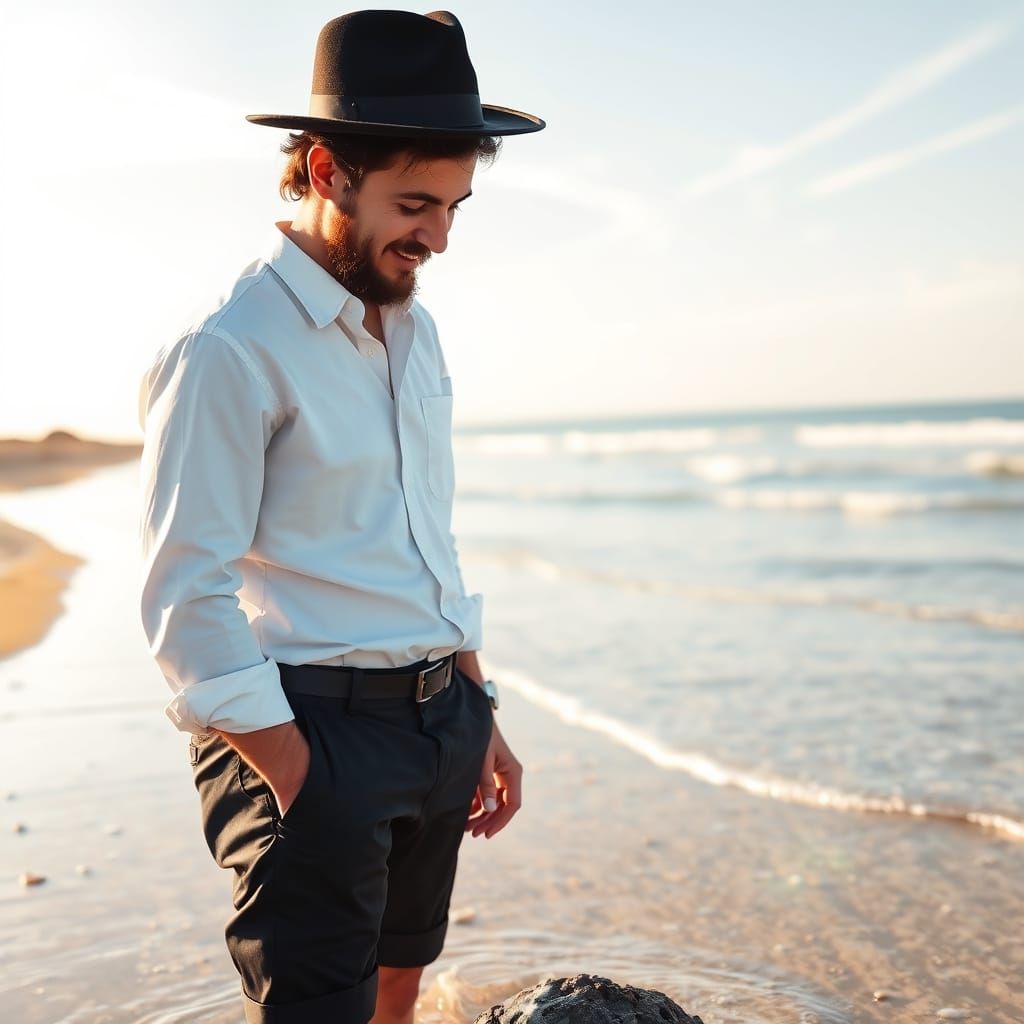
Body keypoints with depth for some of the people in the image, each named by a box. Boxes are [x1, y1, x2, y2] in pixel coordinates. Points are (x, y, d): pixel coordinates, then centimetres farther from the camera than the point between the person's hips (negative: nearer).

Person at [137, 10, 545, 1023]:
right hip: (311, 728, -8)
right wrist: (297, 783, -17)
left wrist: (481, 716, 15)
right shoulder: (228, 351, -15)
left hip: (439, 714, 8)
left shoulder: (414, 328, 10)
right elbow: (186, 604, -17)